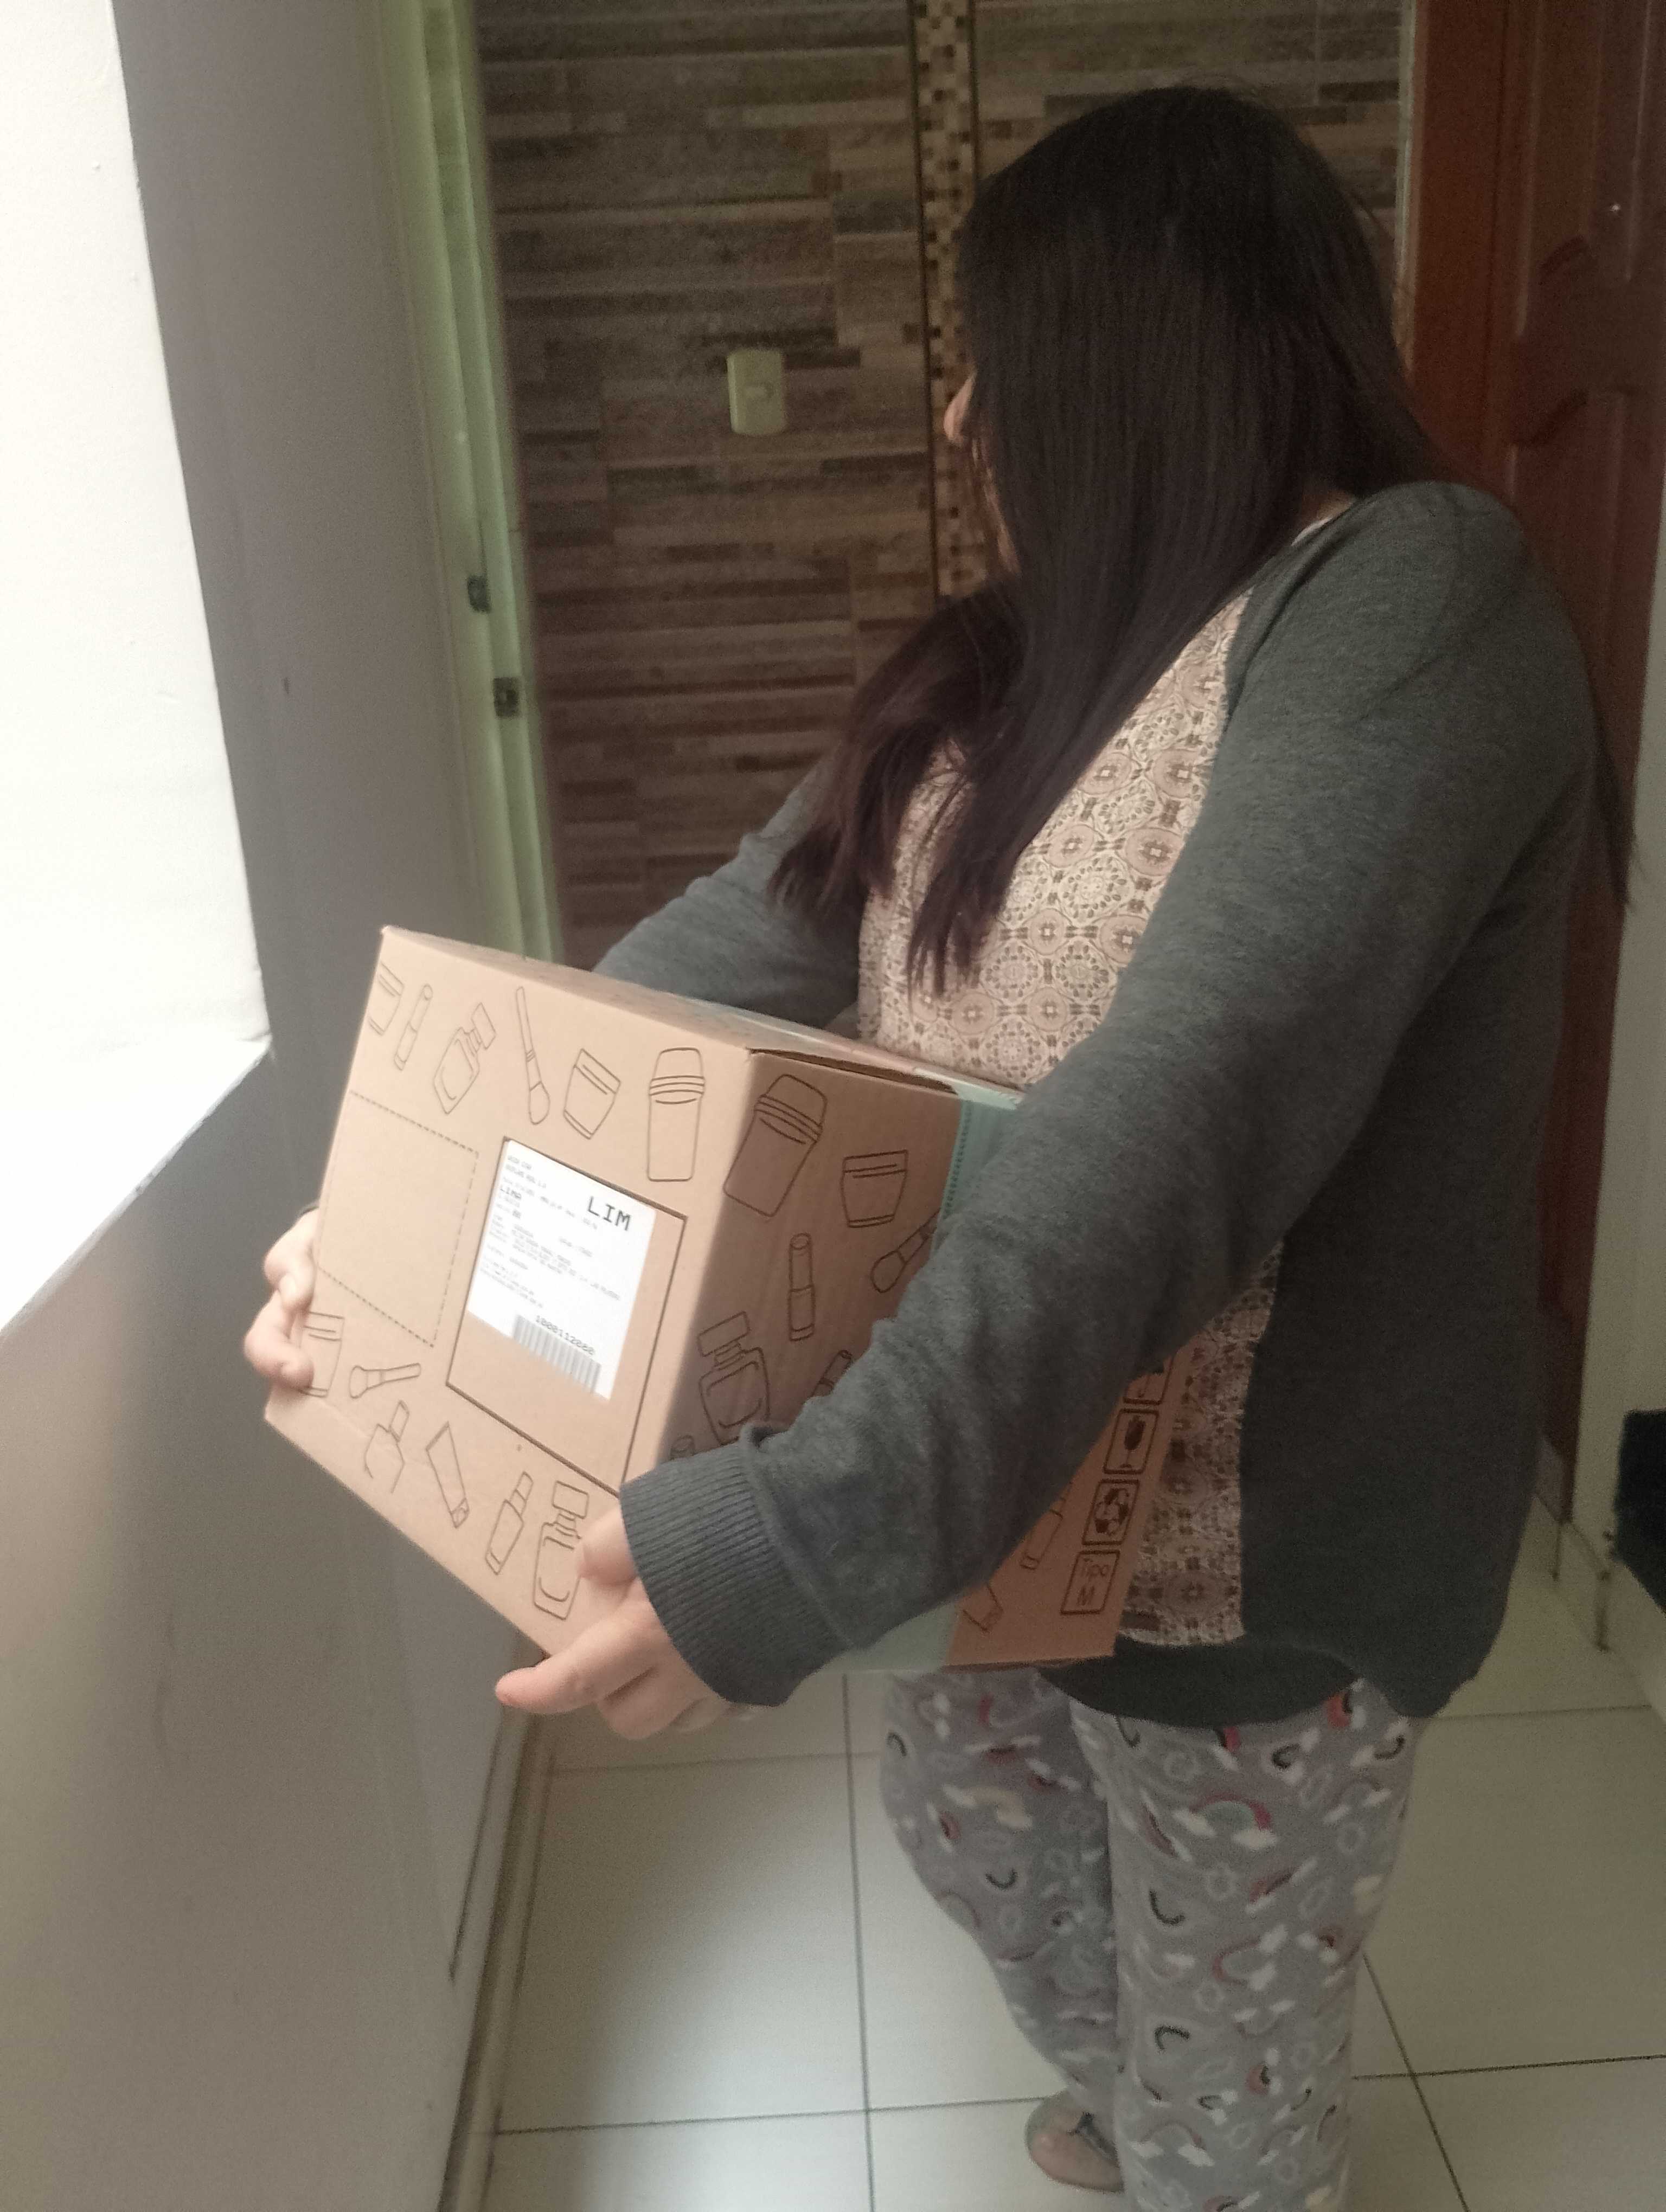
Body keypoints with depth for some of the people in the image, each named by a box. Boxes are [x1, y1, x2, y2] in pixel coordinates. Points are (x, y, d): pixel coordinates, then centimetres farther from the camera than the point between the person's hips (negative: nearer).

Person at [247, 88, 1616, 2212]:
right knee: (970, 1822, 31)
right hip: (1018, 1474, 8)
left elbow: (1193, 1111, -35)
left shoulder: (1406, 608, -22)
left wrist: (813, 1530, -41)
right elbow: (738, 935, -2)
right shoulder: (1015, 656, 5)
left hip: (1256, 1549, -8)